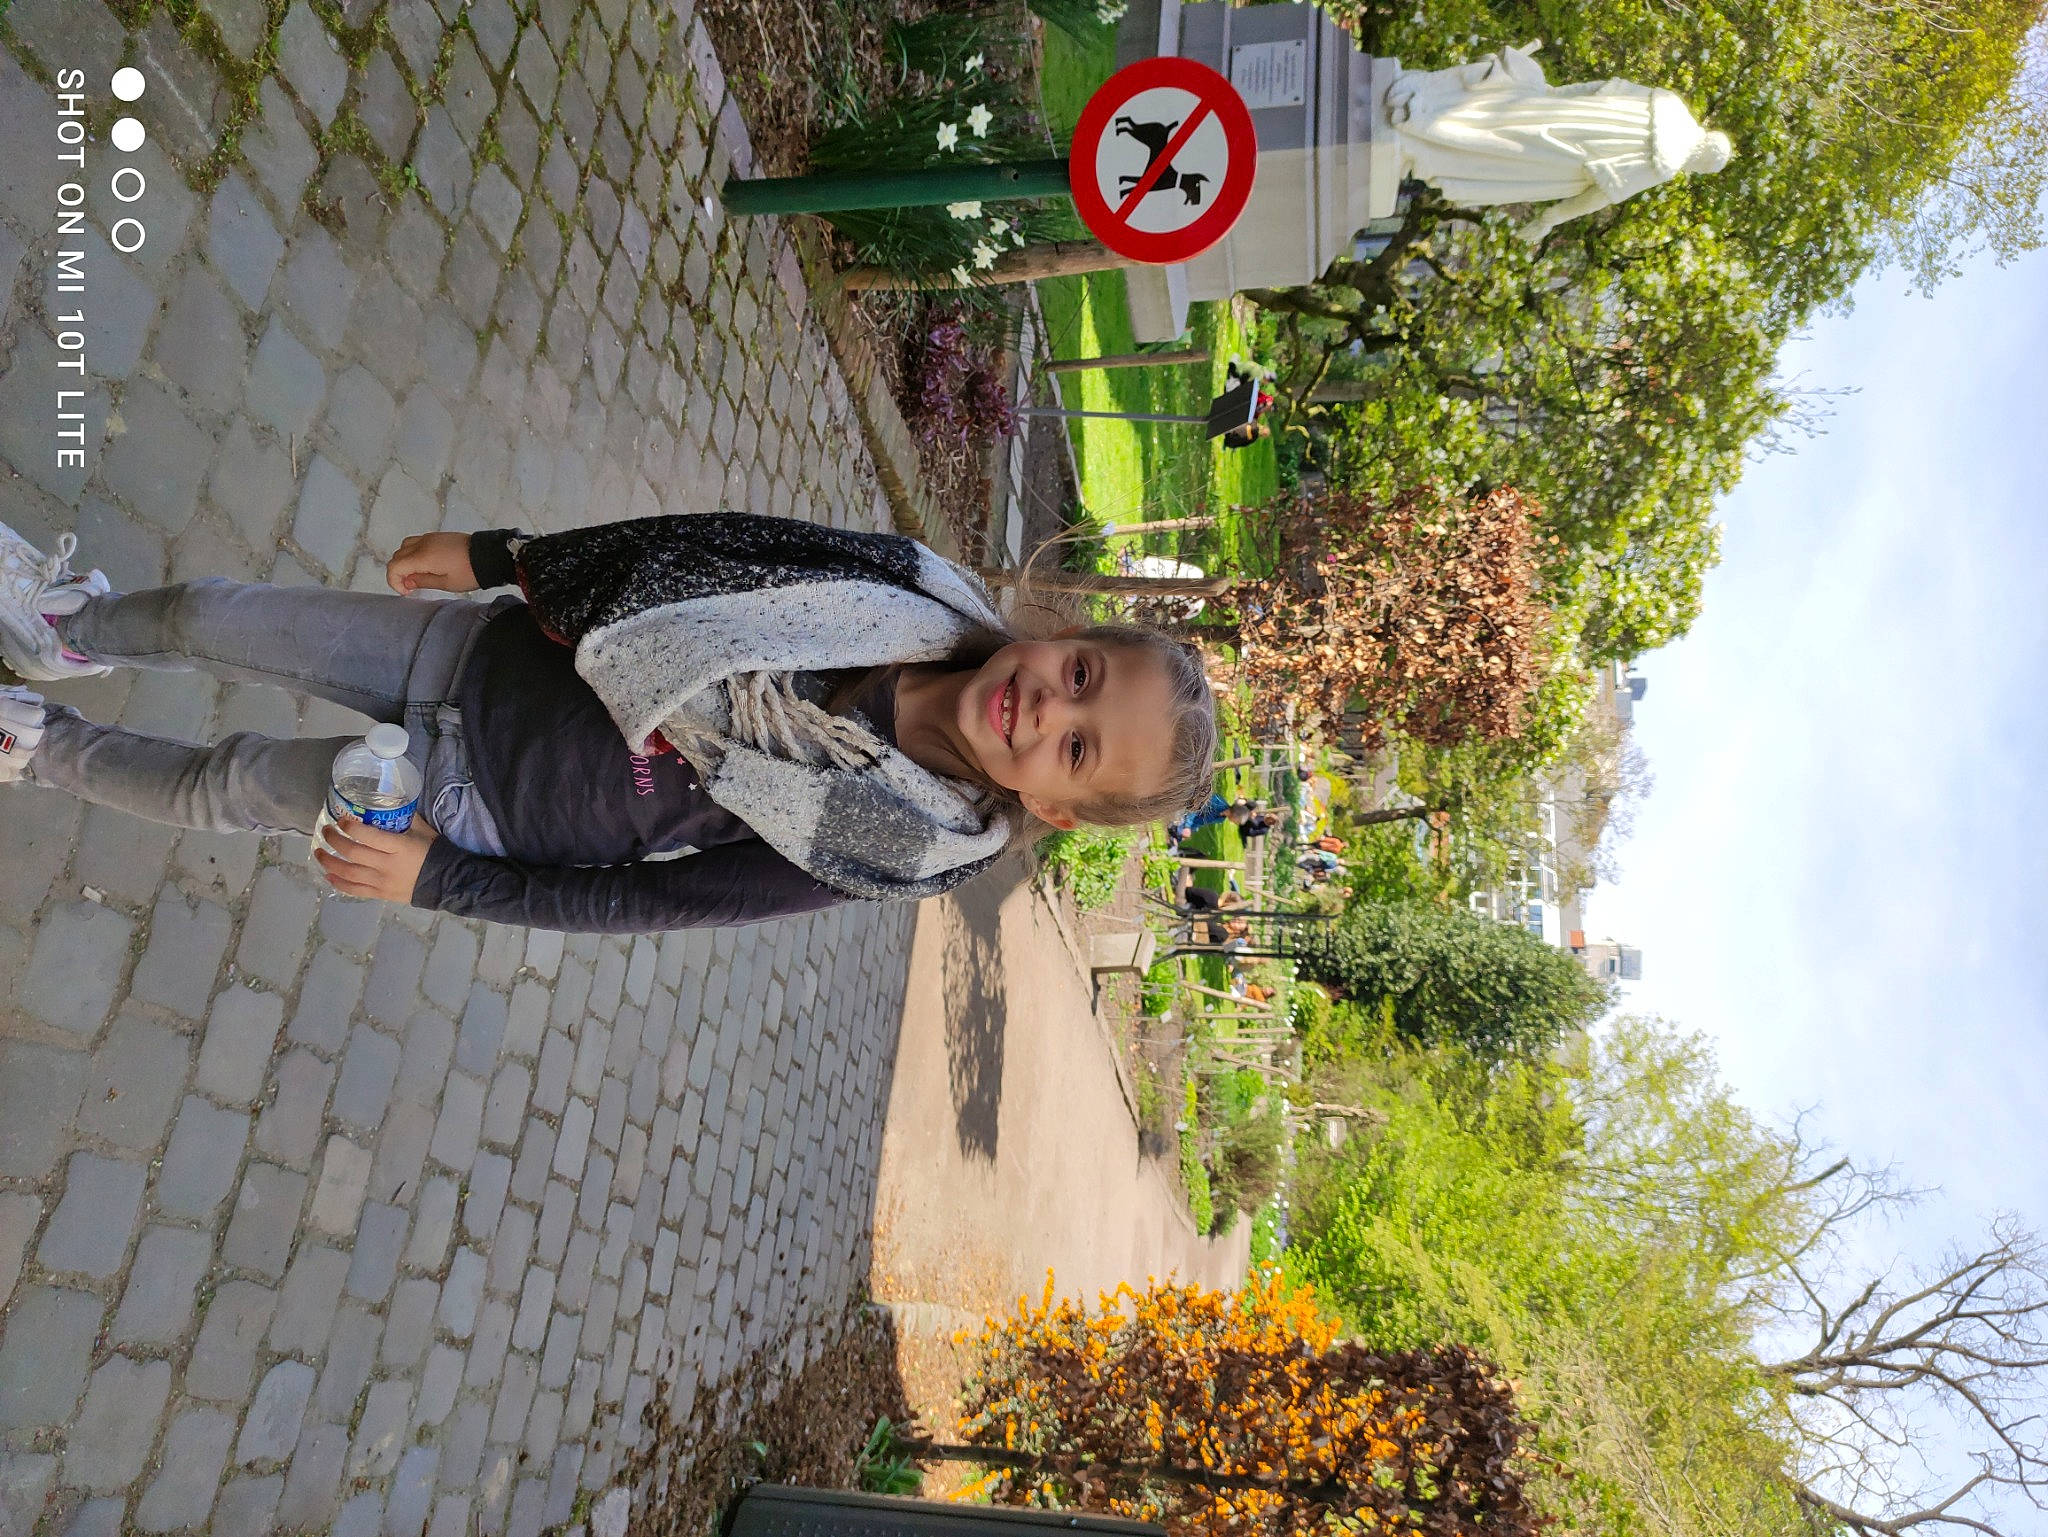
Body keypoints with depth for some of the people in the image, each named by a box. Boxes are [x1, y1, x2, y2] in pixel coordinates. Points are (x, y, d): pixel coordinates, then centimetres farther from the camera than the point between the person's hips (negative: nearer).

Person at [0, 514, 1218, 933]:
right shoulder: (916, 590, -18)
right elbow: (711, 543, -6)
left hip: (479, 809, -3)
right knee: (198, 615, 8)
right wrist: (495, 558, -1)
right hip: (491, 650, 4)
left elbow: (644, 903, -20)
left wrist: (436, 882, -17)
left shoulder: (890, 853, -26)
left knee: (216, 788, 4)